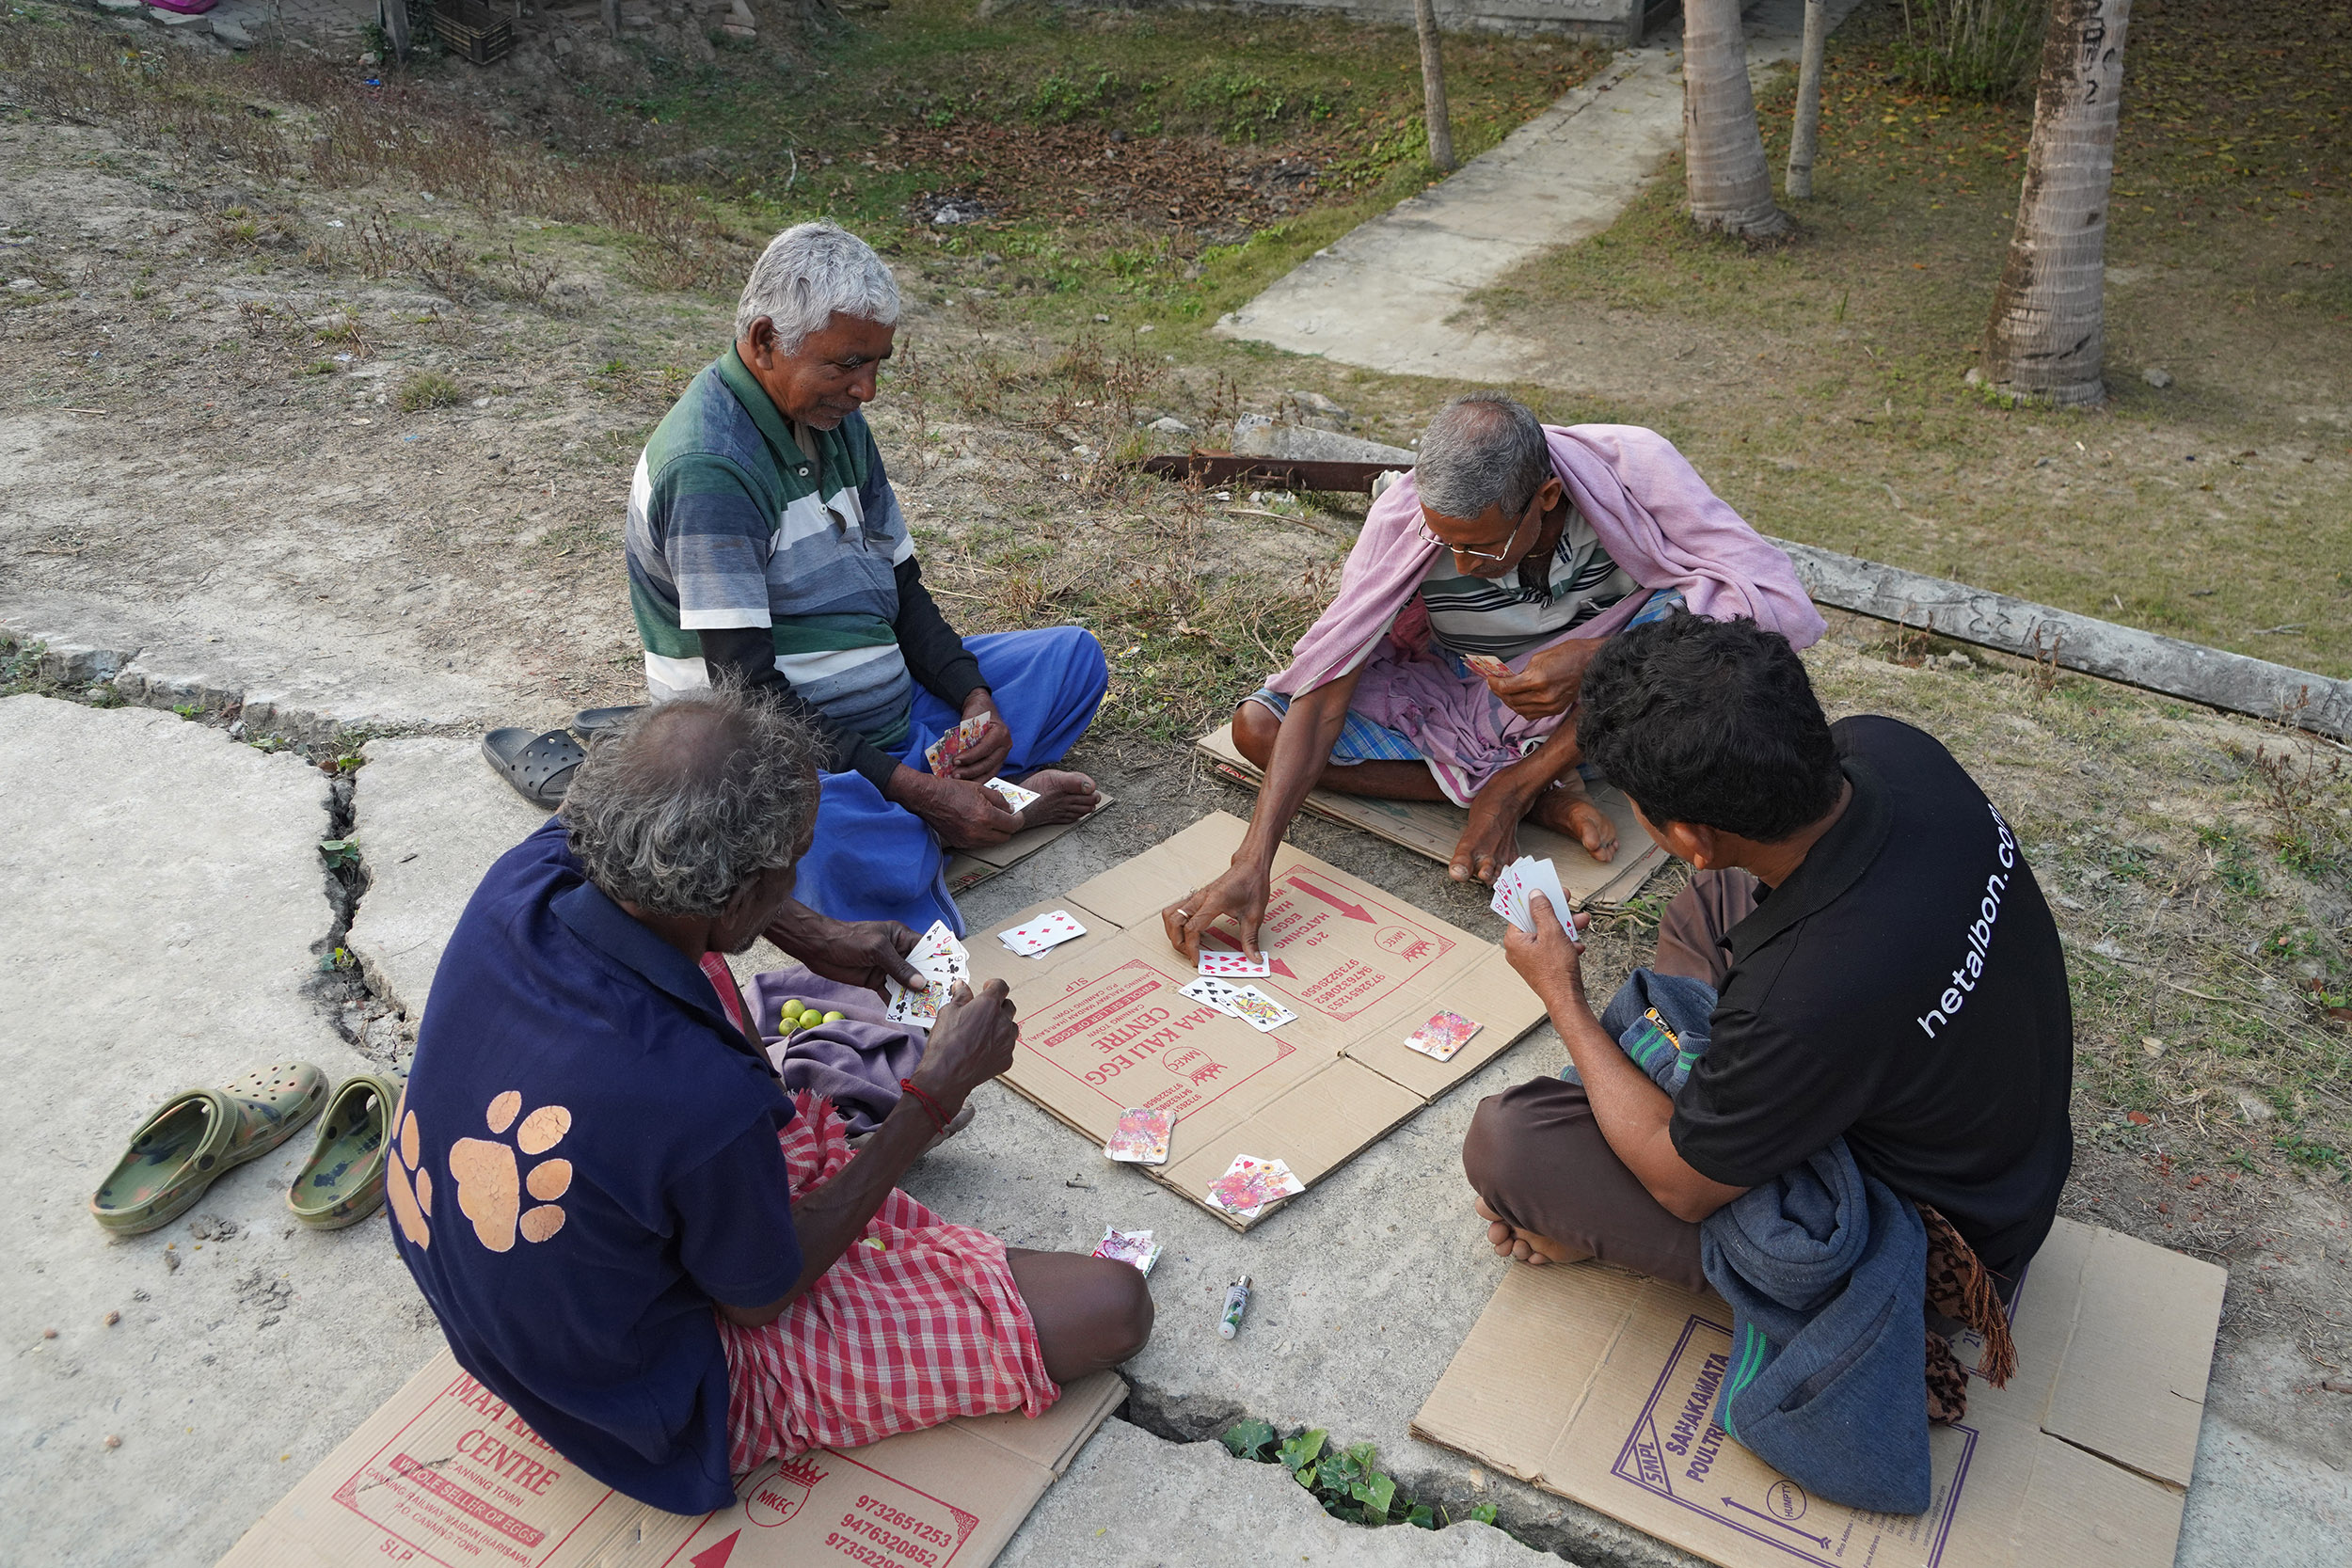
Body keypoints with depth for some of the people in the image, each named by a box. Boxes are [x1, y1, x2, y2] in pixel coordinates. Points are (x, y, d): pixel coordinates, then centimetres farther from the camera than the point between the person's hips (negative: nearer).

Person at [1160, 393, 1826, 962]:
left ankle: (1515, 784, -13)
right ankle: (1541, 797, -16)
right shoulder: (1406, 516, -26)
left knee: (1697, 612, -34)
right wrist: (1252, 864, -35)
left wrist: (1598, 656, -43)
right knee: (1257, 725, -18)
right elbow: (1323, 691, -27)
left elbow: (1783, 604, -34)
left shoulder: (1631, 469, -29)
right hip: (1460, 699, 2)